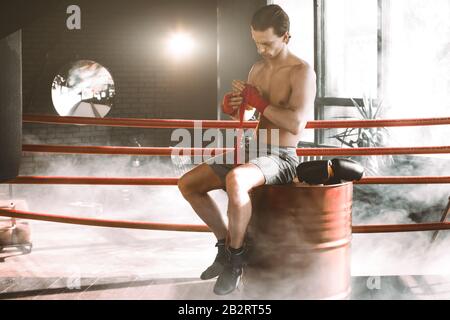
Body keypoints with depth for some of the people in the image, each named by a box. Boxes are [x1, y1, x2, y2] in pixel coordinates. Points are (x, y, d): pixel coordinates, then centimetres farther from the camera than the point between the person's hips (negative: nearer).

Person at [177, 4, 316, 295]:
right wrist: (234, 106, -1)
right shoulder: (257, 69, 11)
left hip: (281, 159, -8)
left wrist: (257, 100, -18)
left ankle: (236, 256, -19)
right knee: (187, 184, 1)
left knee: (235, 180, -39)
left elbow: (296, 124, -26)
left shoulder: (303, 72, -13)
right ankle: (226, 244, 13)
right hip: (253, 153, 8)